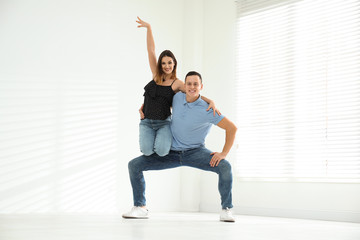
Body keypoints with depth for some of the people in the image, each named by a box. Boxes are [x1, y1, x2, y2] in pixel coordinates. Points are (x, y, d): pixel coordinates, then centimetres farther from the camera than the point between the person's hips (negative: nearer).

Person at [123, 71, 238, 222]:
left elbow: (232, 128, -16)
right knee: (134, 165, -9)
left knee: (225, 167, -31)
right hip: (172, 153, 4)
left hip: (195, 152, -4)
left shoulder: (207, 110, -19)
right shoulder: (177, 98, -4)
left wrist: (224, 153, -22)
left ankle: (226, 210, -15)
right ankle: (140, 208, 0)